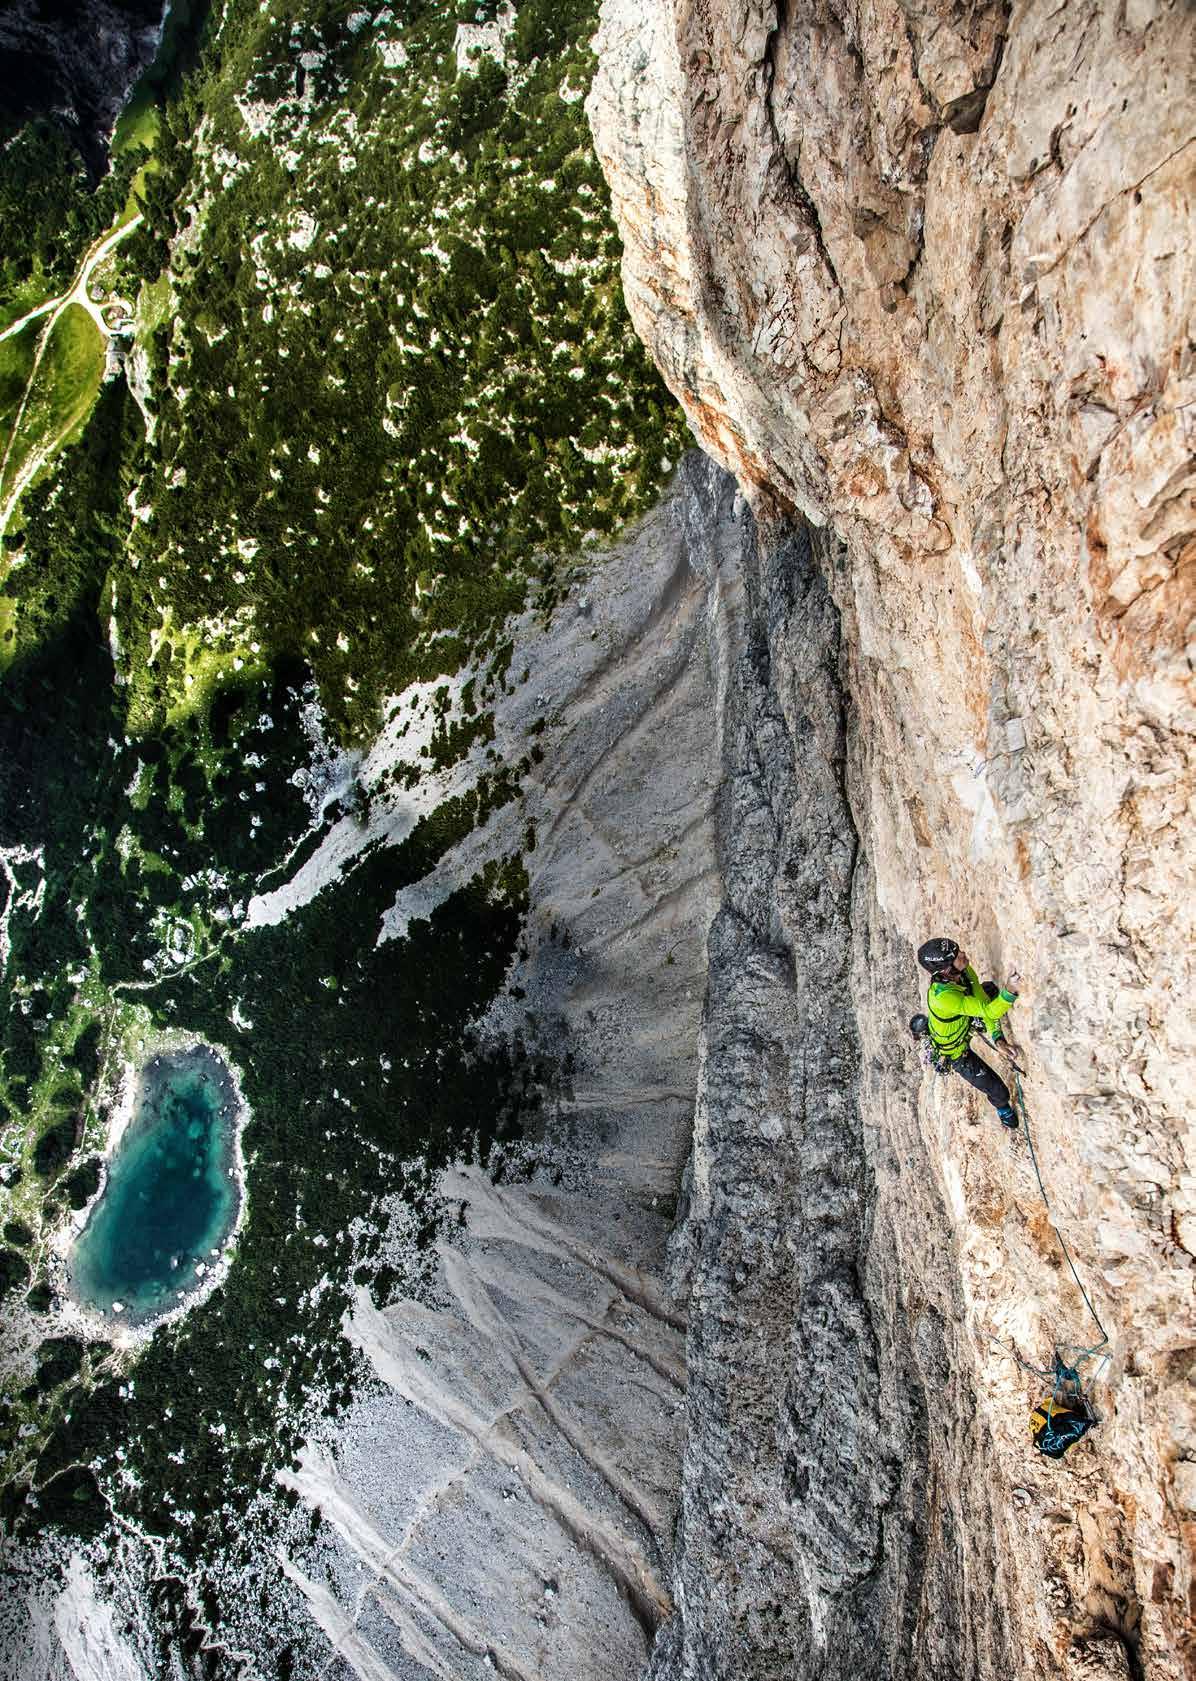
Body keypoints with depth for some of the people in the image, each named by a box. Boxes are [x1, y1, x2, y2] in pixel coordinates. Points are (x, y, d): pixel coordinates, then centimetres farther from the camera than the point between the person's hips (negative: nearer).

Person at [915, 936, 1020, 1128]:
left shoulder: (965, 971, -25)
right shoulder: (943, 997, -49)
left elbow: (983, 1000, -17)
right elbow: (988, 1011, -48)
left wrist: (997, 1039, -25)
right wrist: (1010, 991, -64)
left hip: (963, 1023, 6)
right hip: (953, 1051, -6)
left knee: (990, 988, 23)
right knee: (999, 1091, 8)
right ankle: (1002, 1106, 44)